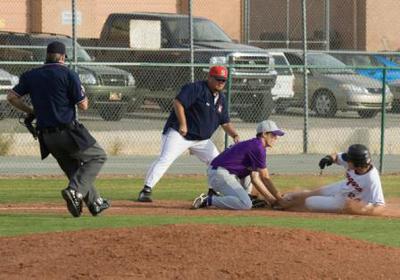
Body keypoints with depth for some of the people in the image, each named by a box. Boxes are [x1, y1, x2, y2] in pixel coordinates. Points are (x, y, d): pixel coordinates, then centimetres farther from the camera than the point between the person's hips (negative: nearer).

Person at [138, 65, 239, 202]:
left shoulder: (221, 99, 11)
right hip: (179, 133, -8)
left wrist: (235, 135, -3)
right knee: (165, 159, -21)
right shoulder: (196, 88, -13)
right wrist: (183, 124, -28)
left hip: (202, 139, 8)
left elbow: (225, 123, 15)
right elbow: (178, 102, -23)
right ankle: (146, 190, -23)